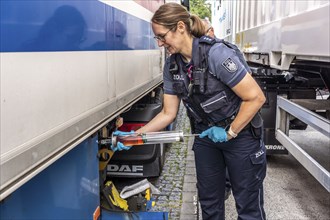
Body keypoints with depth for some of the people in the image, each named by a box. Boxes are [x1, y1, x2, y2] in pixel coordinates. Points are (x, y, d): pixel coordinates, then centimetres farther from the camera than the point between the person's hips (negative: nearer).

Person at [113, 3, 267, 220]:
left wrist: (229, 132, -18)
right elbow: (168, 113, 0)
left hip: (241, 136, -6)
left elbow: (256, 97, -23)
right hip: (206, 137, 6)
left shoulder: (217, 54, -26)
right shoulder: (172, 66, -4)